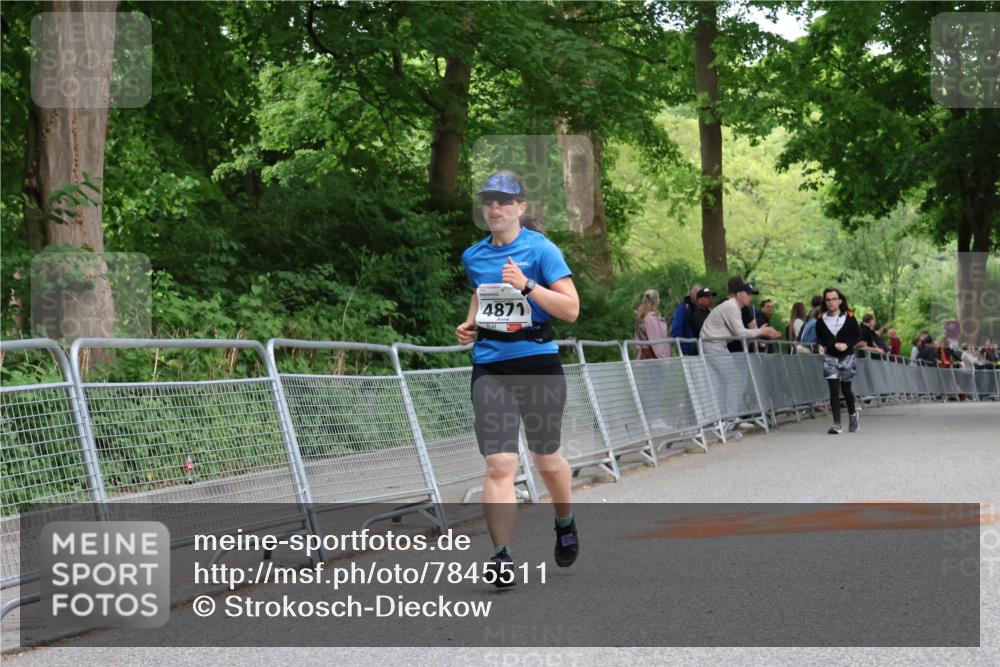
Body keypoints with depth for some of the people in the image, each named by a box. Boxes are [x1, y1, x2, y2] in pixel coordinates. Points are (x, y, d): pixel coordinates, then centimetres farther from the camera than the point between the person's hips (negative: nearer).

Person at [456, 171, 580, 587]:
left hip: (538, 364, -2)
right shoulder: (473, 256, 10)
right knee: (499, 465, -11)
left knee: (547, 460, 13)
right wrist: (470, 324, 12)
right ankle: (502, 557, -13)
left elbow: (571, 309, -11)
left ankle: (565, 523, 42)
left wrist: (527, 286, -21)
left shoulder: (541, 250, -5)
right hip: (490, 368, 3)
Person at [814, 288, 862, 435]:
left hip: (846, 357, -1)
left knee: (846, 389, 9)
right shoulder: (821, 319, 0)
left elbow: (858, 335, 0)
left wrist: (847, 344, -17)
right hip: (830, 357, 1)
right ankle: (836, 424, -11)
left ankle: (852, 414, 38)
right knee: (834, 389, -9)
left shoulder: (849, 317, -4)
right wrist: (821, 345, -6)